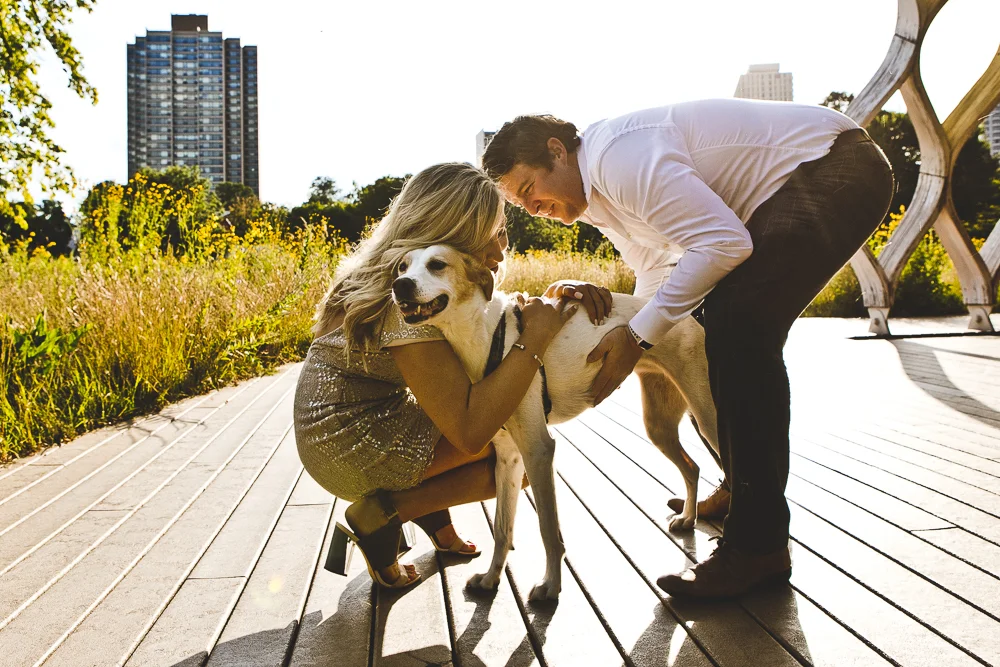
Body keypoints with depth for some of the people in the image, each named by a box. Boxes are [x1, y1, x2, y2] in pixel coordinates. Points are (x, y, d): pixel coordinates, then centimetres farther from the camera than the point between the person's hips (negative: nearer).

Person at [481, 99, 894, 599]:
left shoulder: (618, 153, -23)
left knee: (738, 325, -25)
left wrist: (639, 333, -22)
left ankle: (759, 544, -18)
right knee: (720, 320, 15)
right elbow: (656, 273, 20)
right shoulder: (599, 199, 10)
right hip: (788, 189, 11)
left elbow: (725, 242, -28)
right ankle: (741, 490, 30)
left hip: (838, 164, -11)